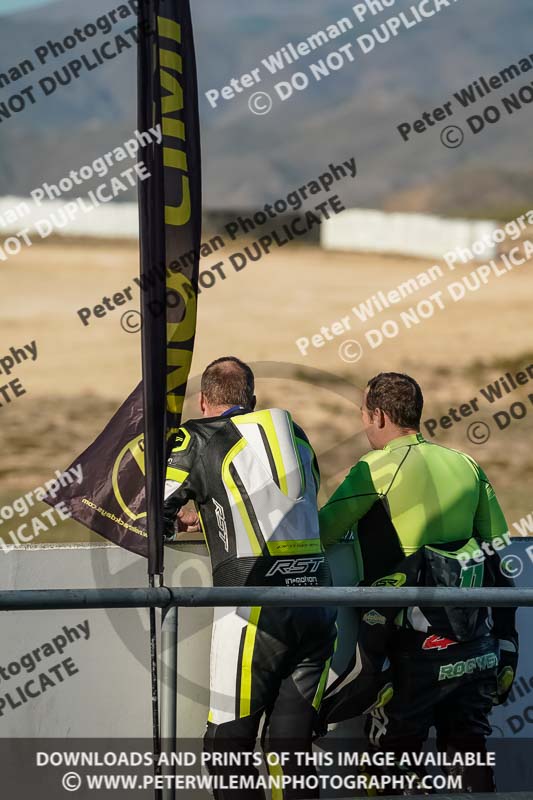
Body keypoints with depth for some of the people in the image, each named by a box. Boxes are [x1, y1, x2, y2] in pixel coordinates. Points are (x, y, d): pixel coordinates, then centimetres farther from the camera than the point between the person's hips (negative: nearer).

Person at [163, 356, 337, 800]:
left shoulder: (197, 440, 2)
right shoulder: (295, 434, 18)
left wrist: (176, 520, 26)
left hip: (256, 610, -5)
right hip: (317, 601, 5)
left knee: (229, 745, 1)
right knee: (291, 748, 9)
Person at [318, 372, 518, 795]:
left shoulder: (377, 468, -9)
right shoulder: (466, 465, 10)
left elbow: (320, 534, -7)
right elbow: (498, 549, 14)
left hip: (415, 645, -6)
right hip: (476, 642, 6)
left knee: (396, 749, 4)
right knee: (468, 743, 11)